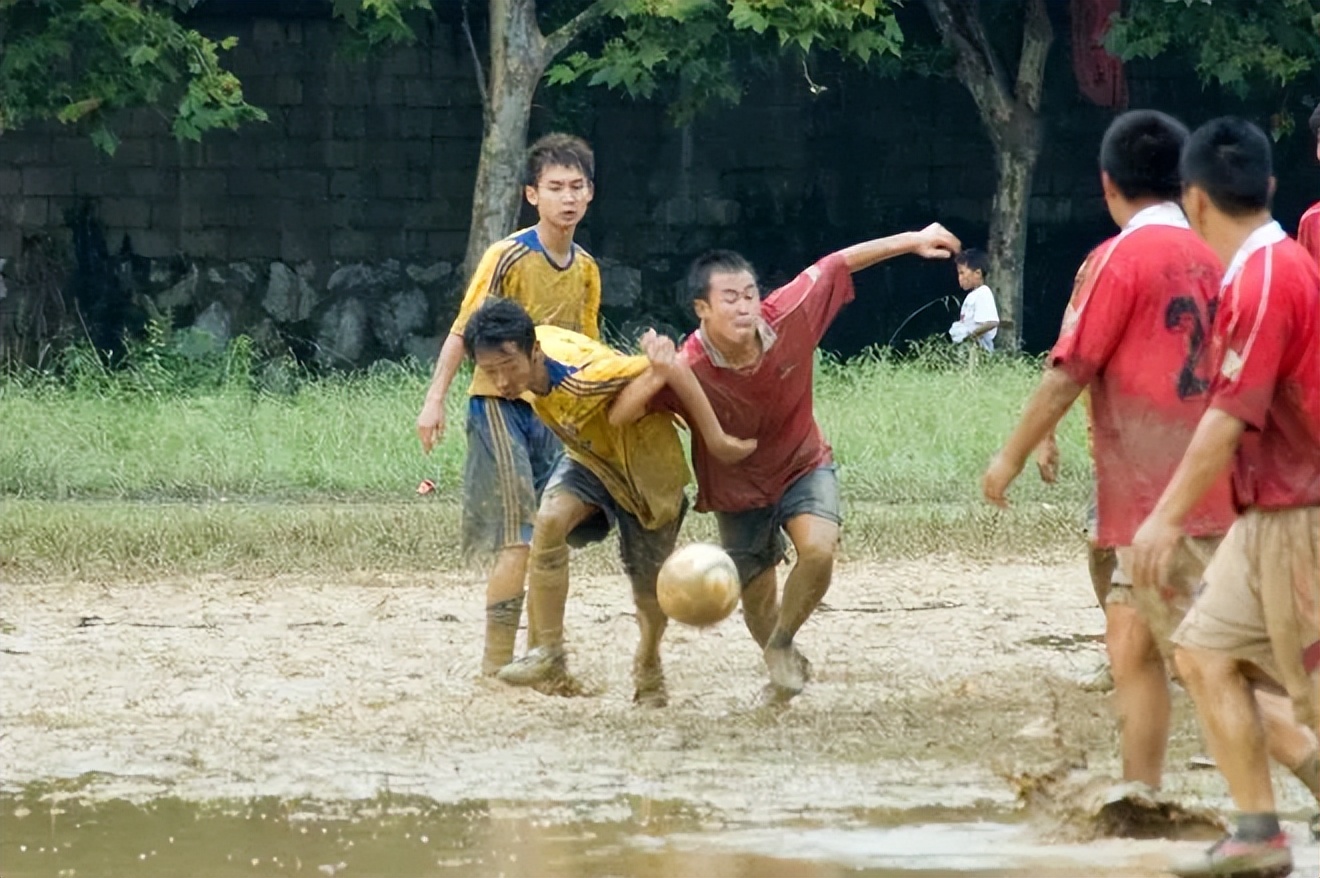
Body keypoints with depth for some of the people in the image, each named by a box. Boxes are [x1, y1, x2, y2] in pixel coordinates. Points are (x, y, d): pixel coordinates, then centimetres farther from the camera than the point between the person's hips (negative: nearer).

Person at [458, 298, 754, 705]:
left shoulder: (580, 376, -41)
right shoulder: (524, 350, -20)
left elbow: (672, 370, -38)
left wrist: (719, 442, -34)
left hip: (644, 462, -5)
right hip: (590, 456, 5)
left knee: (649, 582, 8)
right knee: (549, 523, -24)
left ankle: (649, 667, 38)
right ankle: (548, 652, -18)